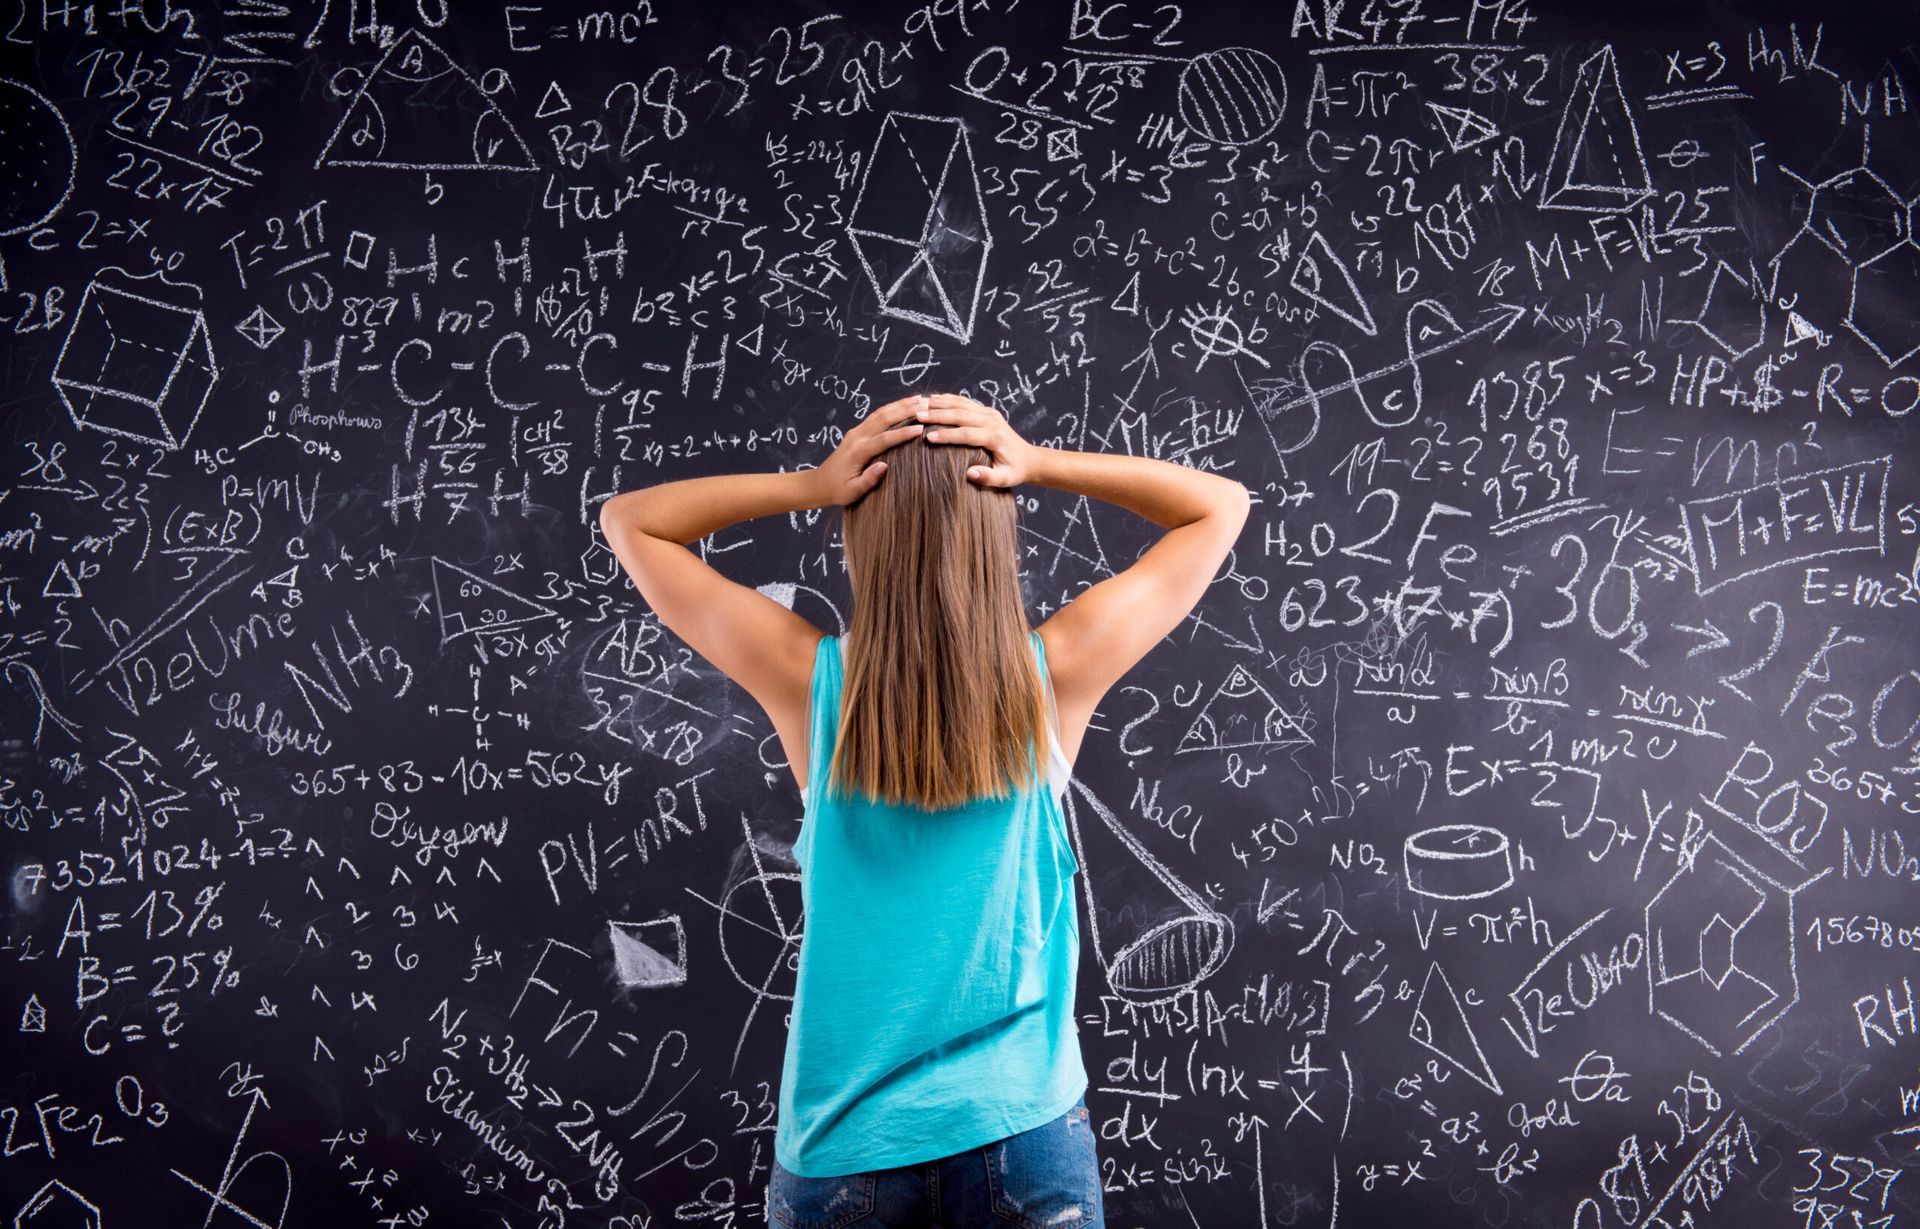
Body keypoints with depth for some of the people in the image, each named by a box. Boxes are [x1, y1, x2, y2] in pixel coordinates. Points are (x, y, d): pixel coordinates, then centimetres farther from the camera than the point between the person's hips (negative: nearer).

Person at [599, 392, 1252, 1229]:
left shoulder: (813, 681, -12)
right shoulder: (1056, 673, -11)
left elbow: (629, 521, 2)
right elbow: (1222, 505, 2)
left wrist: (809, 486, -10)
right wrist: (1039, 465, -8)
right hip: (1023, 1129, 0)